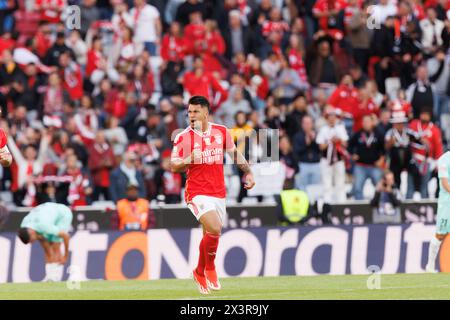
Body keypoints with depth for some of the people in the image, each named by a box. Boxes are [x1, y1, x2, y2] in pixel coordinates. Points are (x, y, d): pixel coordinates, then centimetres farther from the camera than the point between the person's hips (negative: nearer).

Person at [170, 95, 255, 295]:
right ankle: (209, 267, 0)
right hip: (197, 193, -4)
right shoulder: (183, 138, -7)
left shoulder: (221, 132, 3)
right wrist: (189, 160, -22)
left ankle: (200, 273, 31)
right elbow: (173, 166, -3)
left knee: (210, 236, 9)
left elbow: (234, 153, 17)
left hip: (219, 193, 4)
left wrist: (248, 172, 10)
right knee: (214, 229, -23)